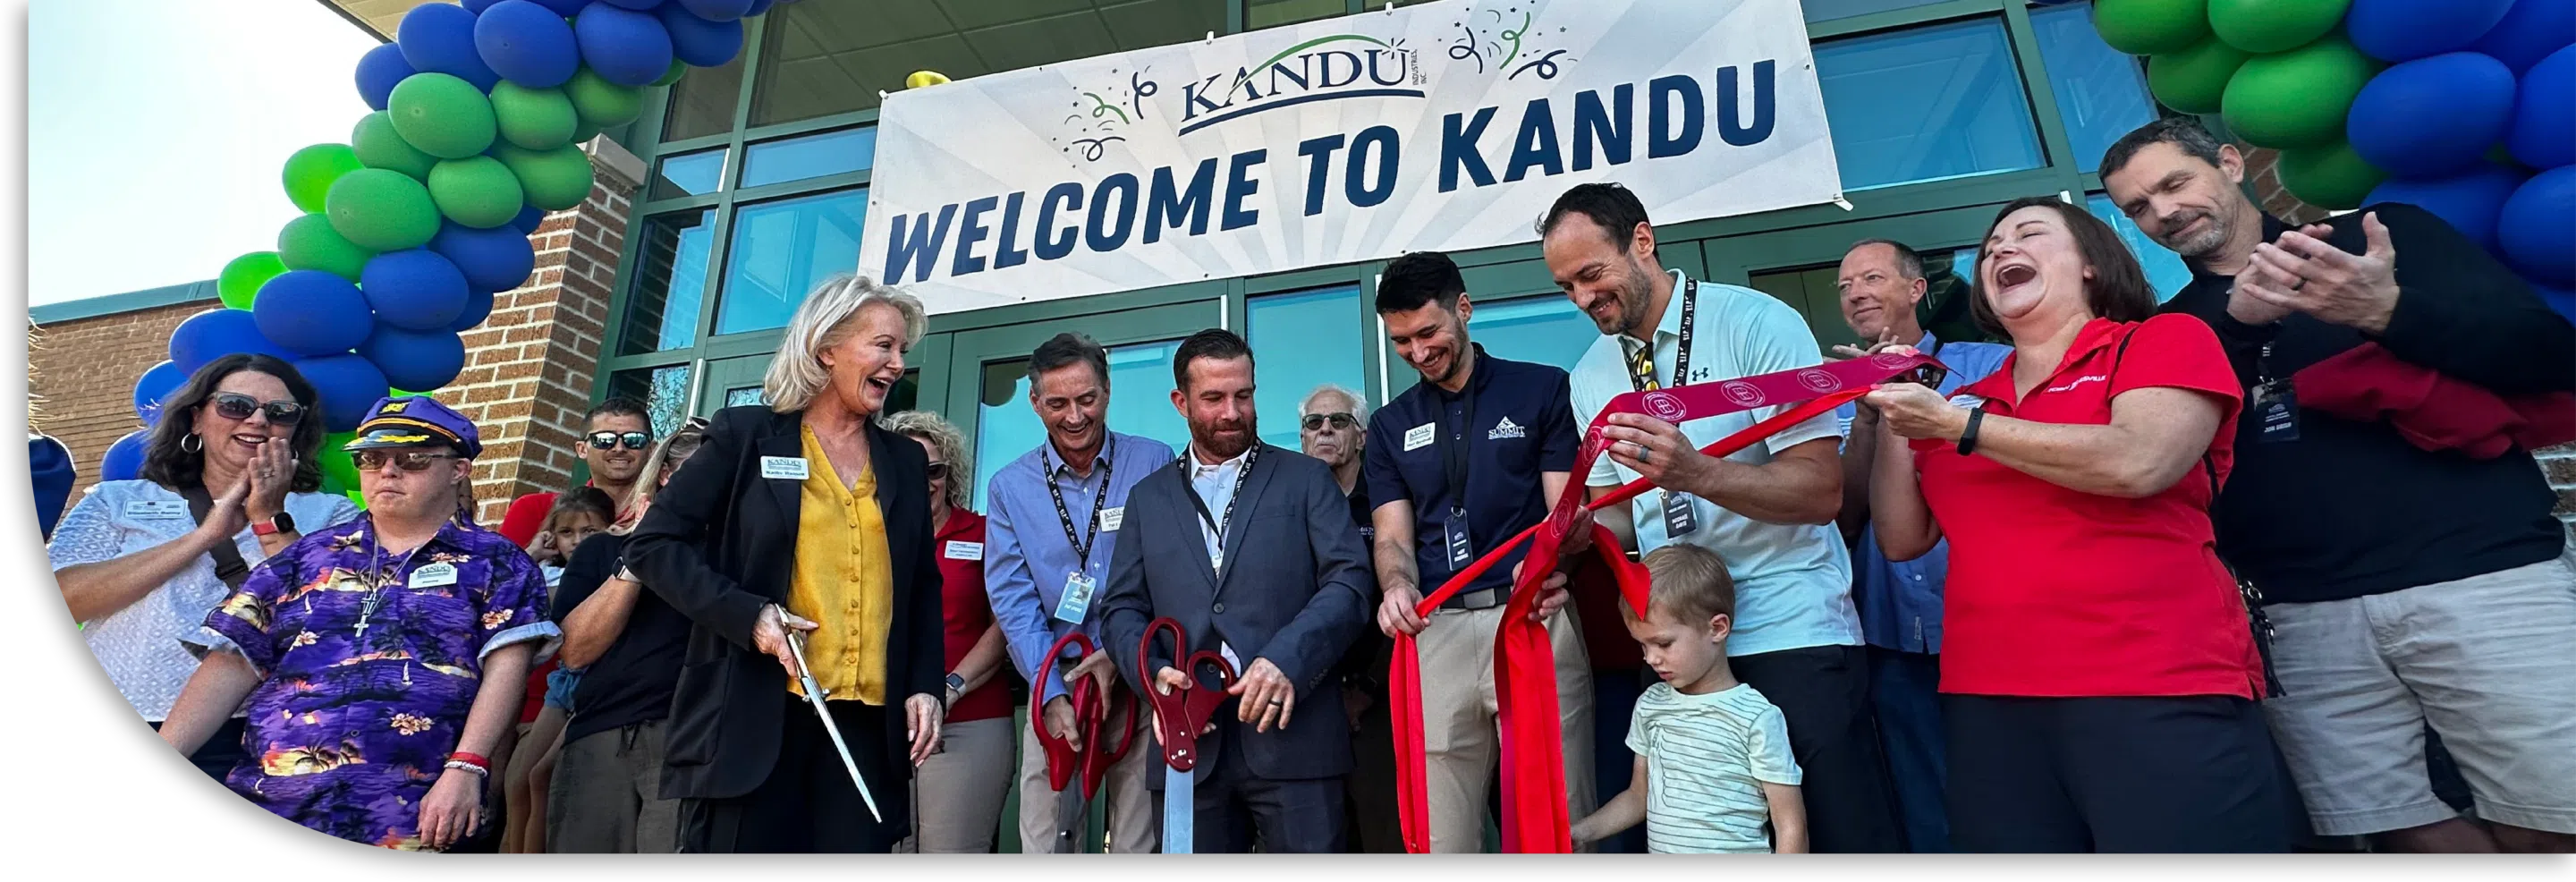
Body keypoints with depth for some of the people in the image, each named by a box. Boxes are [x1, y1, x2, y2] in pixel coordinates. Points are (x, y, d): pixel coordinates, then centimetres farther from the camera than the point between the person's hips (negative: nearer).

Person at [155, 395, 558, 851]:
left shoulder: (495, 563, 2)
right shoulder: (308, 555, 14)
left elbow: (505, 666, -8)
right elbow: (233, 664, 9)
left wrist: (465, 769, -19)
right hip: (266, 800, 4)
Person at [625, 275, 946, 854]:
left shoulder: (905, 462, 13)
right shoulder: (747, 435, 2)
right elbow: (652, 545, 0)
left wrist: (924, 685, 4)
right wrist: (747, 615, -13)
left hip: (869, 722, 3)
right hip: (753, 715, -3)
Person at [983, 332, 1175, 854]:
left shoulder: (1154, 465, -1)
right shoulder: (1009, 487, 5)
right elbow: (1014, 600, 0)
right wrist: (1050, 693, -10)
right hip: (1055, 681, 2)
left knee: (1140, 841, 3)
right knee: (1046, 838, 5)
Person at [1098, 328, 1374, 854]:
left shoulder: (1307, 479, 8)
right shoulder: (1149, 498, 16)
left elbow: (1349, 583, -2)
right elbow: (1121, 608, 12)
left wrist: (1286, 659, -18)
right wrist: (1153, 674, -8)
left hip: (1292, 730, -2)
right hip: (1189, 738, 3)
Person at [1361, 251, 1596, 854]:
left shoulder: (1543, 389, 6)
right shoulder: (1390, 426, 16)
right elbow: (1393, 536, 10)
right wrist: (1397, 587, -13)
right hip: (1435, 633, 3)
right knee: (1440, 834, 5)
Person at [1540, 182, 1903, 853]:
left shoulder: (1758, 322, -10)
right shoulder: (1590, 376, 7)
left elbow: (1822, 492, -15)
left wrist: (1693, 473, -31)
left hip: (1793, 635, -5)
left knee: (1844, 832, -1)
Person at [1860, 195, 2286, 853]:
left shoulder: (2167, 340, 5)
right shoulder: (1962, 401, 16)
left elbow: (2137, 464, -15)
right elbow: (1903, 540, 10)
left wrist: (1957, 425, -10)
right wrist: (1894, 422, 2)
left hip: (2156, 693, -4)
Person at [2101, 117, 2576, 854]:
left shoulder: (2386, 236, 9)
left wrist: (2389, 311, -18)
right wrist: (2237, 320, -16)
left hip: (2478, 577, -1)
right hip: (2302, 614, 1)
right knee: (2405, 825, 1)